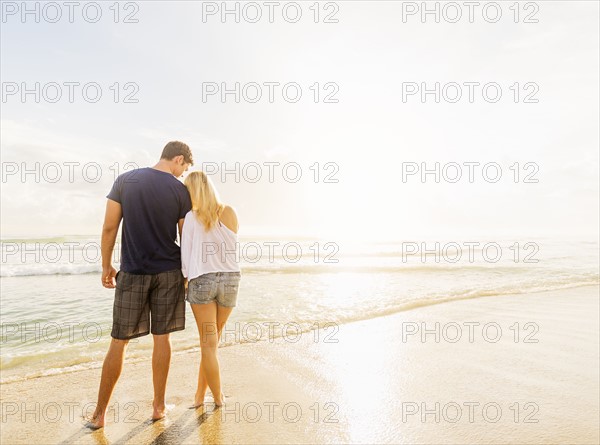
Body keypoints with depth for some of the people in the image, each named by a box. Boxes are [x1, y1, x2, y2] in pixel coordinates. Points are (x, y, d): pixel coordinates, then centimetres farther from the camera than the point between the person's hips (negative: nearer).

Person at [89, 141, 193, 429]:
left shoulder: (125, 180, 0)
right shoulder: (181, 191, -5)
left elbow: (109, 227, -1)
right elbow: (186, 239, -1)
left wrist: (106, 266, 9)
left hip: (132, 273, 1)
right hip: (169, 273, -1)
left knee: (119, 341, 10)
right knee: (161, 338, 9)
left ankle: (99, 414, 21)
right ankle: (159, 406, 22)